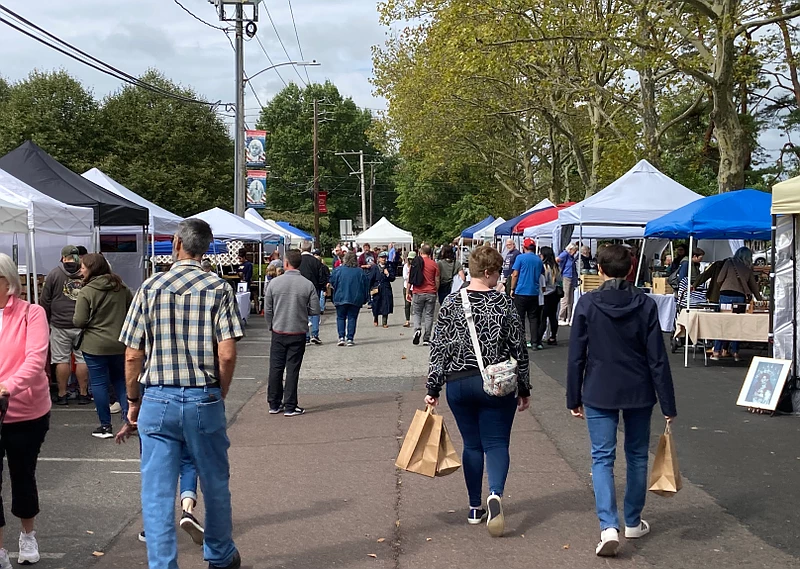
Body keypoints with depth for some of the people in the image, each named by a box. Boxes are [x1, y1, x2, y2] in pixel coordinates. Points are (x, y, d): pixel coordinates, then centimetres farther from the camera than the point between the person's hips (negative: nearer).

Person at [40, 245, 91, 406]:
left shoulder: (54, 274, -2)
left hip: (60, 325, -1)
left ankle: (62, 395, 8)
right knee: (82, 359, 6)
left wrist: (47, 321, 12)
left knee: (61, 360, 4)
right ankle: (83, 394, 9)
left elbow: (45, 301, 2)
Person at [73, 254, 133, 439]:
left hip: (94, 346, -5)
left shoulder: (86, 292, -13)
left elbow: (79, 322, -15)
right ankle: (128, 419, 12)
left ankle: (105, 426, 8)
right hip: (119, 345, 5)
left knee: (99, 384, 4)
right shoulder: (122, 288, 3)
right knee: (120, 381, 17)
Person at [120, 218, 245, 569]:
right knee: (215, 485, 17)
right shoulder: (218, 289, -4)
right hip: (204, 399, 0)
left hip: (157, 401, 1)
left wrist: (133, 401, 12)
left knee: (157, 493, 6)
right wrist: (220, 395, 4)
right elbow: (227, 354, -12)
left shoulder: (150, 288, 0)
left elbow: (132, 356, 0)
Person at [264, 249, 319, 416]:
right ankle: (290, 407, 7)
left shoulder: (274, 283, -6)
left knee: (276, 368, 10)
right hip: (298, 333, -1)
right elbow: (315, 310, -5)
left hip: (278, 333, 1)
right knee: (292, 369, 5)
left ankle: (274, 404, 18)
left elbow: (267, 310, -1)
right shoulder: (308, 285, -9)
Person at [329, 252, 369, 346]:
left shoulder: (338, 270, -5)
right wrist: (364, 298, 13)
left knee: (340, 318, 10)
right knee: (352, 318, 7)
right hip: (356, 299, 1)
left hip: (341, 298, -1)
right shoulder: (360, 272, -2)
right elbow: (366, 285, 2)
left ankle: (341, 337, -2)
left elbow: (332, 282, -1)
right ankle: (350, 339, 2)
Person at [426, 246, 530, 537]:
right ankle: (495, 494, -22)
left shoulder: (451, 303, -2)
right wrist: (524, 388, 7)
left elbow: (439, 347, -2)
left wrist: (433, 387, 4)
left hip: (458, 383, 2)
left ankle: (475, 507, 19)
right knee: (496, 443, 3)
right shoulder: (504, 303, -6)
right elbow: (518, 349, -2)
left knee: (472, 444, 13)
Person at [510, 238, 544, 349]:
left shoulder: (520, 258, -6)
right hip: (534, 293, 4)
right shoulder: (538, 260, 7)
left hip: (521, 292, -4)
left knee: (520, 318, 5)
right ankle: (535, 342, 3)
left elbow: (515, 274, -8)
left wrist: (512, 289, -1)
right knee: (533, 318, 7)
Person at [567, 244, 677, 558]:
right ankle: (633, 522, 27)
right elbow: (657, 358, -5)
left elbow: (576, 356, -5)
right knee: (637, 456, 17)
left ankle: (609, 526, -14)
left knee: (602, 458, 1)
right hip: (638, 392, 2)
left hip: (599, 393, -1)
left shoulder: (587, 303, -7)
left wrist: (574, 398, 5)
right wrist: (668, 404, 1)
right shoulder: (646, 304, -5)